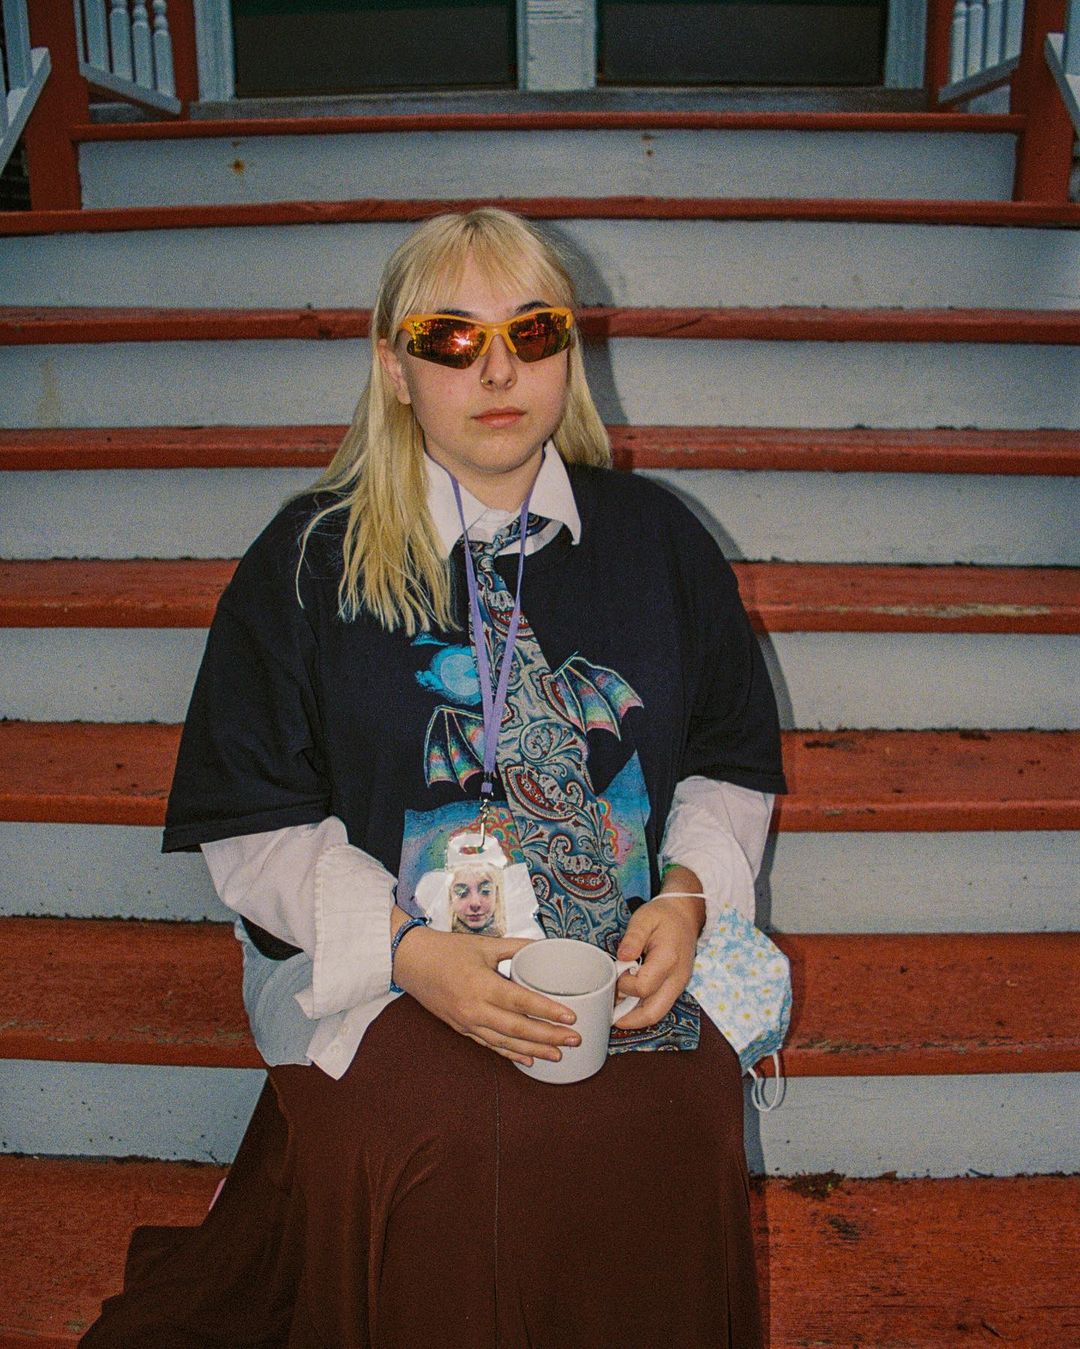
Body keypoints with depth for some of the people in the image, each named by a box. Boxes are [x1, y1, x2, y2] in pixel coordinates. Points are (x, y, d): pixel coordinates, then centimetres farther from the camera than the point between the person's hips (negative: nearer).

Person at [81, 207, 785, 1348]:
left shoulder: (656, 538, 9)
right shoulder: (310, 559, 1)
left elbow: (732, 762, 15)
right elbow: (254, 824, -1)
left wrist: (687, 895, -5)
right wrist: (409, 952, -15)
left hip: (635, 970, 2)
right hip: (387, 981, -1)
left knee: (668, 1132, -24)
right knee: (408, 1158, -27)